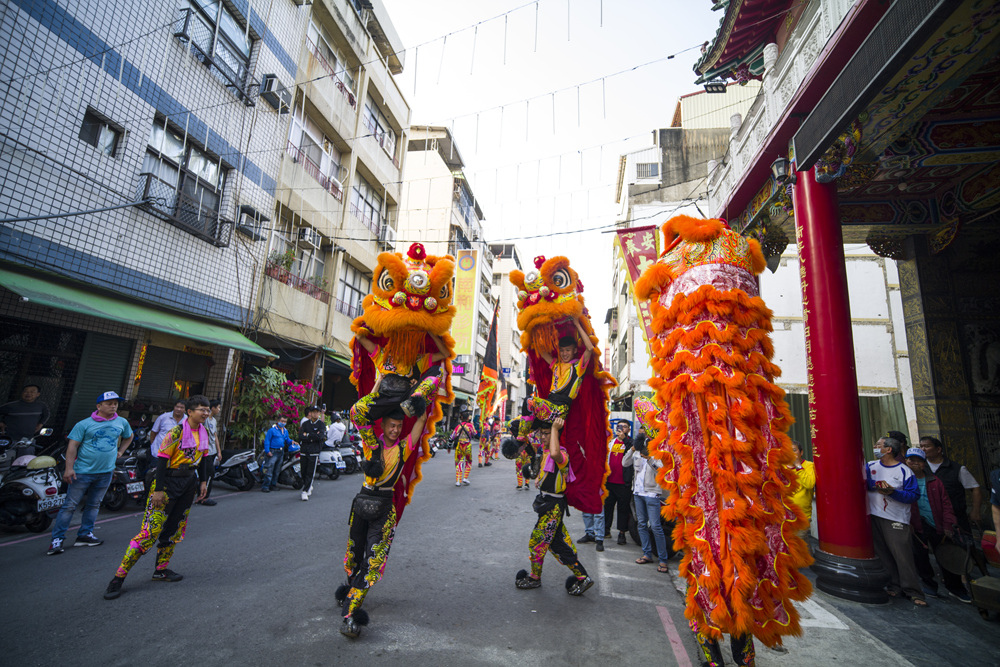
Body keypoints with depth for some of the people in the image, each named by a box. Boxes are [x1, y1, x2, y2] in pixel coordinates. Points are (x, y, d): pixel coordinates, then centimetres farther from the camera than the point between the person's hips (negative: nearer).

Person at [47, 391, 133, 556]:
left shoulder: (122, 422, 7)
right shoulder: (84, 424, -6)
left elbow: (128, 437, 26)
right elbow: (72, 445, -8)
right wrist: (69, 468, -15)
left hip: (106, 471, 4)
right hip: (83, 471, -4)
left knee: (94, 505, 10)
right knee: (70, 505, -1)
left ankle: (85, 535, 18)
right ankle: (57, 539, 8)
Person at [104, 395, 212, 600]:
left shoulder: (204, 432, 4)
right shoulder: (177, 432, -19)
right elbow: (162, 459, -18)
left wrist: (203, 481, 13)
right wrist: (158, 489, -19)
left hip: (189, 482, 7)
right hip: (169, 481, -7)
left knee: (175, 529, 13)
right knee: (150, 530, -7)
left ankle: (161, 570, 26)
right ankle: (119, 578, 6)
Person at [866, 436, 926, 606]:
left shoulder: (904, 471, -5)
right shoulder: (871, 466, 6)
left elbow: (913, 494, -8)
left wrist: (892, 492, -20)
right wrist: (877, 484, -18)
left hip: (896, 519, -4)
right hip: (873, 516, 4)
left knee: (902, 554, -3)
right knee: (882, 553, 10)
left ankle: (913, 591, 9)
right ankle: (895, 585, 22)